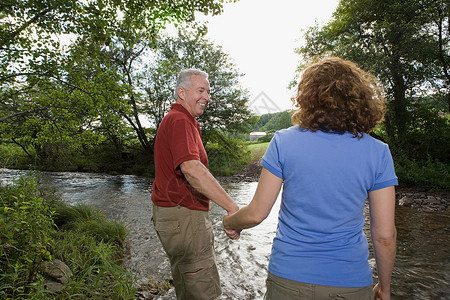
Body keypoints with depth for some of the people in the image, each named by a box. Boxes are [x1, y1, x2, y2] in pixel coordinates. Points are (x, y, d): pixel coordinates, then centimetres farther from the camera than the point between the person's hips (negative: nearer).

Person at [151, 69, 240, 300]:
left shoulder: (179, 119, 18)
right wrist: (233, 208, -35)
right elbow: (191, 168, -33)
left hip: (176, 214, 11)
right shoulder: (179, 120, -17)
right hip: (182, 217, -11)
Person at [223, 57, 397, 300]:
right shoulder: (378, 153, -9)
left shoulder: (283, 141, -14)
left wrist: (229, 221, 11)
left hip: (289, 279, -1)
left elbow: (256, 214, -10)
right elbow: (384, 236, -6)